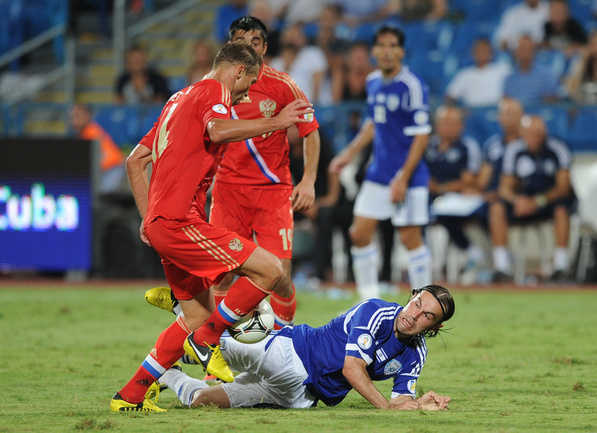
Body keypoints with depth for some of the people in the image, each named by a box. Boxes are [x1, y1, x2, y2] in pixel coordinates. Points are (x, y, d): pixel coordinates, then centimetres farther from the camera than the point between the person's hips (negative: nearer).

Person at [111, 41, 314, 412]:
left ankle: (131, 395, 15)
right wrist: (276, 122, -22)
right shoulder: (213, 90, -4)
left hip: (160, 222, 10)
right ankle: (206, 340, -4)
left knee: (200, 315, 15)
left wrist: (149, 217, 24)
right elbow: (218, 131, -29)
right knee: (270, 270, -14)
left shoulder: (180, 99, 25)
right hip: (180, 221, -10)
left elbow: (135, 160, 26)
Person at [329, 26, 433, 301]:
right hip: (378, 173, 7)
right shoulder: (373, 82, 9)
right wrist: (349, 153, 19)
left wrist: (403, 178, -18)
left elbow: (421, 136, -15)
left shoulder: (411, 86, -14)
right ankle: (369, 298, 14)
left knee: (410, 237, -4)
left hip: (407, 175, -7)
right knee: (359, 234, 3)